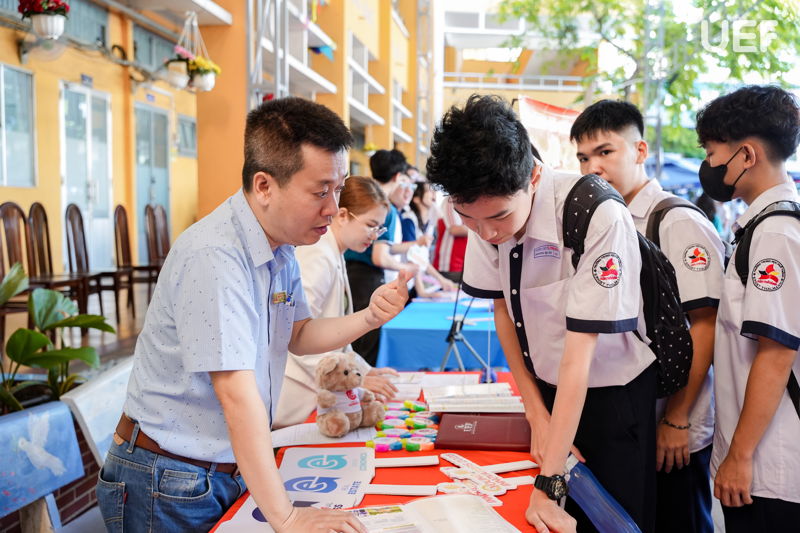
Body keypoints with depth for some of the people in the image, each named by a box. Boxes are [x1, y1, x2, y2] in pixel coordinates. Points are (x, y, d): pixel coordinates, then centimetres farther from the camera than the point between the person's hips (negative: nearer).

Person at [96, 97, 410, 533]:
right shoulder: (215, 255, -27)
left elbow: (297, 336, 11)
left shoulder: (280, 244, 2)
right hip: (171, 483, -8)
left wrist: (368, 318, -8)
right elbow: (237, 393, -30)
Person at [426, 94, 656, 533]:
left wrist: (548, 484, -24)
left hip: (613, 398, -4)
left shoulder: (597, 217, -29)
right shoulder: (488, 209, -13)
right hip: (548, 392, 5)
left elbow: (579, 354, -27)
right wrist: (536, 413, 2)